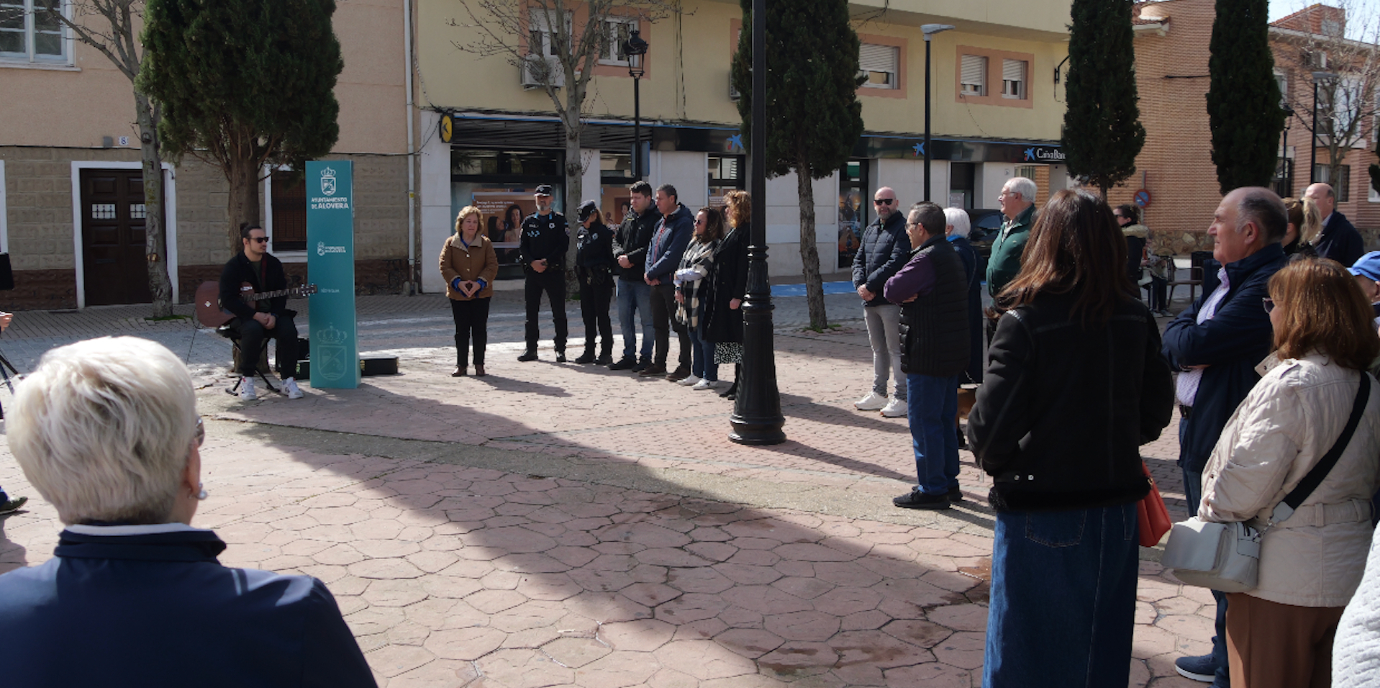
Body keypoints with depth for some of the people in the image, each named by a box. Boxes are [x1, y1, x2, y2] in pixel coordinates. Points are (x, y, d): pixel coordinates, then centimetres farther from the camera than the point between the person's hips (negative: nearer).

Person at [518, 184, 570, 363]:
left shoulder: (560, 220, 3)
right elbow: (522, 246, 6)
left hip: (554, 270, -3)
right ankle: (531, 349, 13)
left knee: (559, 312, -1)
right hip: (532, 271, 3)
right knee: (531, 312, 6)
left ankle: (560, 349, 5)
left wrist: (546, 261, -13)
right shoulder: (528, 221, 12)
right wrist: (533, 262, -10)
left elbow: (564, 244, -6)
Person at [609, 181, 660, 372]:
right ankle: (629, 356, 22)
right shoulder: (628, 218, 15)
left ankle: (646, 358, 10)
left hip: (643, 278, -8)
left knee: (647, 319, 1)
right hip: (625, 277, 8)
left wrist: (630, 258, -17)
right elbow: (616, 240, 16)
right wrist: (620, 254, -5)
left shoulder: (655, 219, -9)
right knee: (625, 319, 12)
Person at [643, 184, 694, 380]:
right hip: (657, 283, 9)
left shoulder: (683, 222, -13)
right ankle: (659, 363, 24)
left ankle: (685, 366, 5)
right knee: (659, 325, 15)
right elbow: (651, 249, 14)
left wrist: (651, 272, -15)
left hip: (673, 282, -9)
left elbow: (673, 254, -19)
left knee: (680, 326, -2)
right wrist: (649, 272, -4)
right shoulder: (660, 222, 16)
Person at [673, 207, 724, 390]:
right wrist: (678, 287, 1)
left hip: (704, 298, -9)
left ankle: (710, 377, 5)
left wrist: (679, 274, -4)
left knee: (705, 338, -3)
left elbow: (698, 272, -18)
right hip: (690, 297, 9)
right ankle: (697, 374, 24)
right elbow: (682, 264, 13)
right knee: (694, 337, 14)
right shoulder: (694, 243, 14)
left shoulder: (714, 246, -13)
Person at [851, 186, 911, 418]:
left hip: (892, 301, -8)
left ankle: (901, 398, 1)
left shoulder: (903, 229, -10)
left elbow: (896, 262, -19)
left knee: (896, 349, -4)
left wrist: (870, 285, -17)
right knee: (878, 348, 17)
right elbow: (859, 259, 13)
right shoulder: (870, 230, 17)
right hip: (870, 301, 8)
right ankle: (878, 394, 27)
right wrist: (860, 284, -5)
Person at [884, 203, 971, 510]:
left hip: (927, 355, -10)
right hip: (952, 354, 10)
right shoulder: (951, 254, 14)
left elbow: (891, 291, -17)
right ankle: (948, 482, 25)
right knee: (945, 419, 16)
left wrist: (904, 291, 1)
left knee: (923, 420, -2)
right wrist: (912, 293, -7)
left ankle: (931, 489, 2)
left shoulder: (926, 259, -18)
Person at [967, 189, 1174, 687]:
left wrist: (993, 460, 4)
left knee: (1030, 645, 11)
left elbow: (994, 420, -16)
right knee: (1103, 636, 19)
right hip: (1115, 505, 5)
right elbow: (1156, 408, 8)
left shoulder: (1023, 322, -18)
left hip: (1041, 509, -5)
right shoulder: (1135, 318, -1)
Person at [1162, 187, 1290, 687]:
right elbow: (1175, 352, 9)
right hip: (1202, 436, 10)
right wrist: (1186, 337, -12)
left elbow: (1188, 347, -25)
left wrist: (1182, 327, -4)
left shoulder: (1269, 286, -21)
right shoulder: (1227, 278, 12)